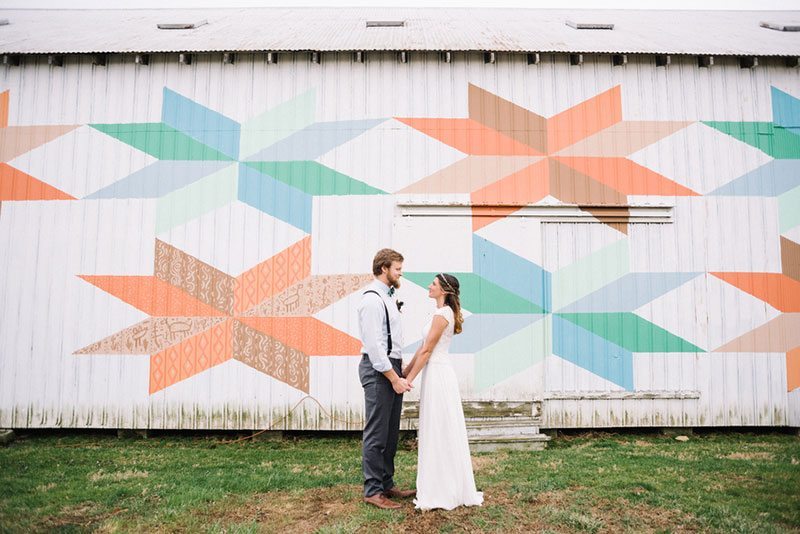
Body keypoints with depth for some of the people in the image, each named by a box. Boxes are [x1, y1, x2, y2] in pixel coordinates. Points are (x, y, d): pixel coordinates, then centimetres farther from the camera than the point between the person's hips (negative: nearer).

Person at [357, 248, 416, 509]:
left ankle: (387, 484, 26)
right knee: (376, 434, -2)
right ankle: (373, 491, 9)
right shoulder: (372, 299, -14)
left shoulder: (387, 297, 17)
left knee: (391, 433, 15)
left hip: (391, 370, 10)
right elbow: (373, 344, -20)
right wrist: (394, 378, -19)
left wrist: (398, 373, 14)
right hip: (378, 371, -10)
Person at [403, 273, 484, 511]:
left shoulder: (442, 314, -15)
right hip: (439, 375, 10)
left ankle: (440, 493, 10)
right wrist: (406, 371, 17)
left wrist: (409, 379, -12)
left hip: (437, 375, -10)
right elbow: (423, 348, 16)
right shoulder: (444, 313, 15)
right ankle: (449, 489, 26)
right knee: (443, 434, 15)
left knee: (438, 433, -1)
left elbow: (426, 351, -16)